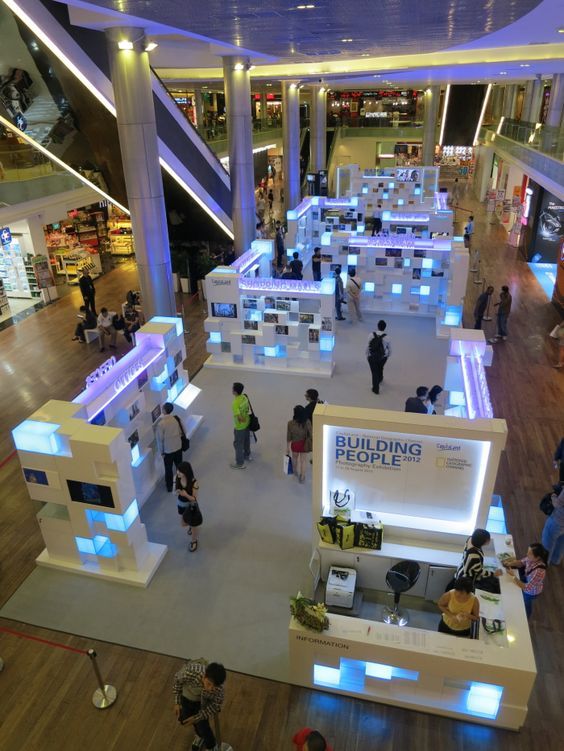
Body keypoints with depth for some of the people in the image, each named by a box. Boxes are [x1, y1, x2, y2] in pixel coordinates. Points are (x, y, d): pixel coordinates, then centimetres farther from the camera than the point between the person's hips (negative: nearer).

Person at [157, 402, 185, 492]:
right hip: (178, 447, 4)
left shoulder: (161, 423, -22)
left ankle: (169, 487, 29)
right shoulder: (177, 419, -10)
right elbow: (182, 432, 1)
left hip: (168, 450, -4)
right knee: (179, 466, 21)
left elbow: (160, 439, -15)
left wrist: (161, 451, -3)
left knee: (168, 469, 14)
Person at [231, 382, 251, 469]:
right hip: (247, 423, 8)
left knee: (238, 444, 9)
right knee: (246, 440, 27)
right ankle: (247, 455, 48)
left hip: (240, 427, -8)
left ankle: (240, 463, 22)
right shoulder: (244, 397, -6)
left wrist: (243, 420, -11)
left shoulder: (235, 403, -31)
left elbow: (239, 417, -31)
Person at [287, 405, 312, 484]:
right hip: (304, 444, 0)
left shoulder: (290, 423, -23)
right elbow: (310, 434, -11)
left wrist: (288, 447, 3)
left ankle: (295, 471, 54)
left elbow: (288, 437, -12)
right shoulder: (307, 422, -22)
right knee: (303, 461, 19)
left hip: (295, 444, 0)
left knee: (295, 458, 29)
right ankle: (302, 477, 29)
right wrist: (310, 443, 6)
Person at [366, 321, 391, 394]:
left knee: (374, 372, 16)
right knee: (380, 369, 30)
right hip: (382, 358, 1)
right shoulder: (387, 338, -18)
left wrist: (367, 355, 7)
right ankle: (380, 379, 59)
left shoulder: (371, 335, -18)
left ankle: (376, 389, 27)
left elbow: (367, 347, -10)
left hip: (372, 357, -1)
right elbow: (390, 350, -5)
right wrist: (387, 356, 15)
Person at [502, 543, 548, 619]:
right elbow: (521, 562, -5)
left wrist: (512, 576, -38)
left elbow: (527, 588, -38)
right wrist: (510, 563, -23)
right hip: (527, 580, 5)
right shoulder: (532, 559, -26)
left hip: (531, 592, -5)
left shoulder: (539, 572, -47)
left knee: (526, 604, 26)